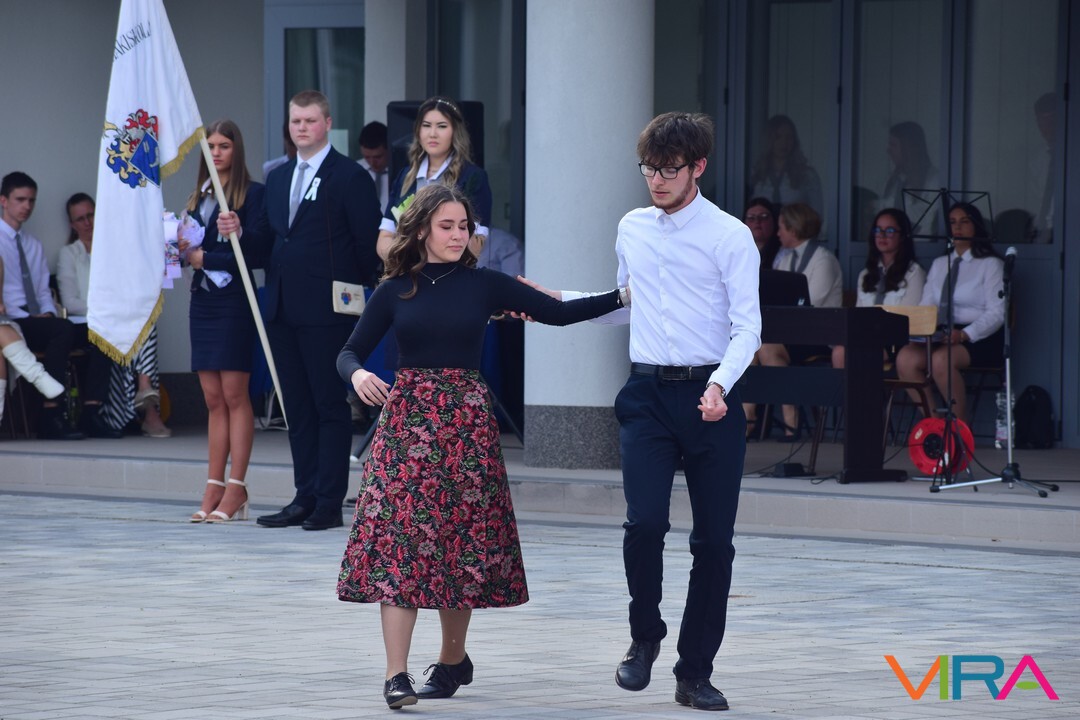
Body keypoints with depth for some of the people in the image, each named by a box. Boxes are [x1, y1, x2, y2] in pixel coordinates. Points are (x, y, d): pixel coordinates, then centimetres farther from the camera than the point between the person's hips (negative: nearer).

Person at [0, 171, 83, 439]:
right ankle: (51, 415, -31)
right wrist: (25, 317, -15)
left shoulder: (34, 245, 25)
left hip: (35, 323, 6)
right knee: (64, 329, -32)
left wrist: (47, 312, 0)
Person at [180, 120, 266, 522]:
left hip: (234, 302, -7)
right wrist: (184, 248, -3)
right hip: (202, 300, 7)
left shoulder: (252, 194, -5)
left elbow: (255, 253, -12)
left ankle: (236, 489, -5)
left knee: (234, 395, -7)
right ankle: (214, 489, 6)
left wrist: (204, 257, -12)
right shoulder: (199, 196, 16)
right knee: (213, 398, 6)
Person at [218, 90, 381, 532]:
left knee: (331, 405, -3)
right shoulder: (278, 179, 17)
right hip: (283, 309, 7)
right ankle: (305, 498, 13)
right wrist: (237, 230, 0)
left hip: (327, 312, -7)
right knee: (298, 407, 9)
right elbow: (268, 238, 19)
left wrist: (355, 293, -4)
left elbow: (368, 243, -6)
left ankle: (330, 503, -2)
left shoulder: (350, 177, -4)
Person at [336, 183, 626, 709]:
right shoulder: (395, 292, 5)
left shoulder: (484, 285, 4)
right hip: (406, 420, 0)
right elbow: (350, 352, 7)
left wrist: (623, 297, -5)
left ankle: (453, 660, 22)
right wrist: (359, 376, -15)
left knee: (462, 544, 4)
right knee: (399, 542, -9)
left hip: (466, 421, 0)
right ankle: (397, 674, -11)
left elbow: (557, 312, 3)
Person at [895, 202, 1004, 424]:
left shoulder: (990, 265, 5)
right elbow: (926, 305, 14)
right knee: (906, 358, -26)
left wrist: (964, 335, -22)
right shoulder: (939, 265, 23)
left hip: (979, 339, -5)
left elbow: (997, 313, -6)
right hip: (941, 336, 5)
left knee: (941, 360, -35)